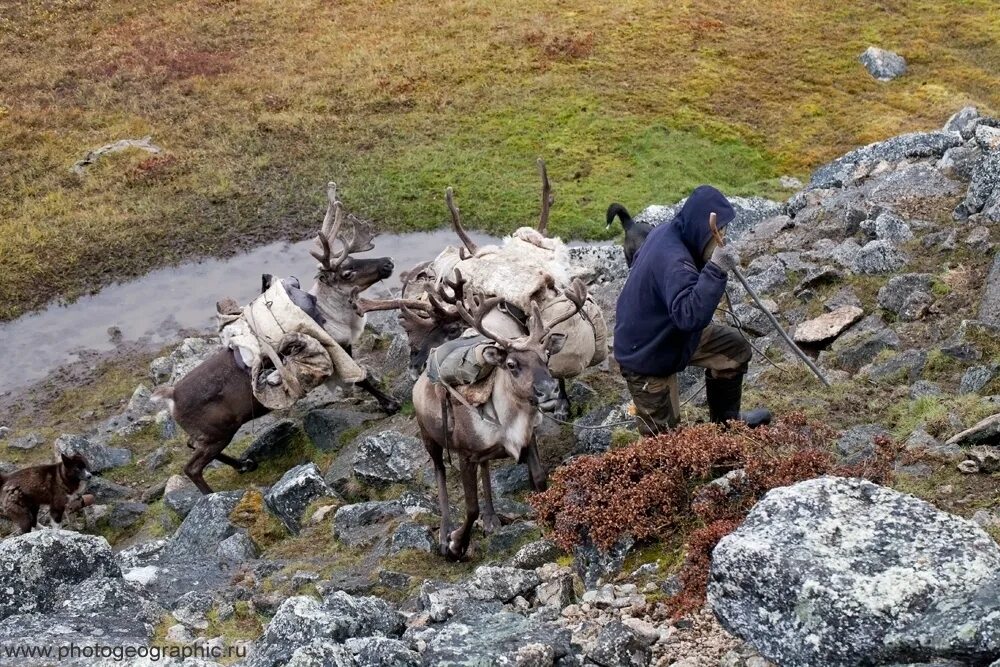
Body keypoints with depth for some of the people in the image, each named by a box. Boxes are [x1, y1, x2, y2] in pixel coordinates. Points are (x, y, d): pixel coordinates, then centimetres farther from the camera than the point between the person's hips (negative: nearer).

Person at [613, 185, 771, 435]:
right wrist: (716, 270, -53)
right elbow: (690, 316, -48)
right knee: (664, 433, 2)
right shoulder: (673, 262, -37)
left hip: (669, 333, 10)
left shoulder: (665, 233, -6)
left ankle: (725, 422, 29)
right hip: (645, 357, -10)